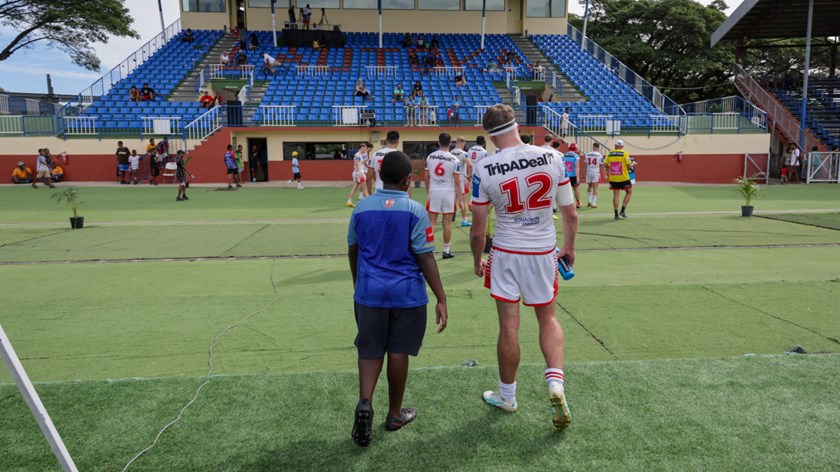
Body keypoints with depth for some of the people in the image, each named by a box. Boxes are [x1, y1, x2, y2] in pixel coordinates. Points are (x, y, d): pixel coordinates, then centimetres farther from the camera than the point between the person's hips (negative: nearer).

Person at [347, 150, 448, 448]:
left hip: (369, 292, 2)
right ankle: (395, 414, 24)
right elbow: (425, 258, -13)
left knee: (370, 350, 12)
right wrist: (441, 299, -8)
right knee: (398, 352, 10)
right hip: (406, 294, -2)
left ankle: (365, 403, -9)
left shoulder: (362, 207, 2)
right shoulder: (414, 210, -10)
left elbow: (352, 251, 12)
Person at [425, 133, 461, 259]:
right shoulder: (454, 159, -7)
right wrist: (459, 198, 0)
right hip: (448, 192, -2)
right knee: (447, 223, 5)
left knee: (431, 222, 7)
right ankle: (446, 250, 12)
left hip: (434, 192, 2)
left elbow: (426, 178, 6)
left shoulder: (430, 157, 1)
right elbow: (457, 181, -7)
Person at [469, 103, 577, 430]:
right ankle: (555, 381, 2)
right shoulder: (551, 158, -7)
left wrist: (477, 260, 10)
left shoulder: (484, 169, -12)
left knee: (508, 327, 8)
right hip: (544, 253, 2)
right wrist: (569, 247, 16)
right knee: (548, 319, 20)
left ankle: (507, 396, 25)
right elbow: (571, 213, 0)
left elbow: (478, 229, -6)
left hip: (506, 254, -2)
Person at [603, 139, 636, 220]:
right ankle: (622, 211, 7)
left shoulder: (609, 153, 2)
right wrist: (633, 164, 11)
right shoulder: (624, 153, -7)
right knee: (629, 192, 15)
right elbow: (629, 165, -10)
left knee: (615, 195, 7)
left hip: (613, 178, 3)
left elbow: (605, 165, 1)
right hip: (623, 177, -3)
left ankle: (616, 214, 3)